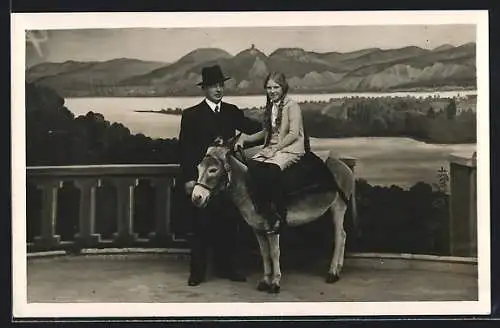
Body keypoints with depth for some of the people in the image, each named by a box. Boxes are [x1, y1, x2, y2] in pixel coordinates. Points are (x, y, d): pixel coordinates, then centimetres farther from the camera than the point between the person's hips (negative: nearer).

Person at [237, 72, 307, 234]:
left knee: (272, 169, -35)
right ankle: (265, 213, -20)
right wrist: (244, 140, 11)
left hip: (291, 149, -7)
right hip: (271, 148, 7)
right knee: (251, 165, -23)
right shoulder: (270, 107, 17)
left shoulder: (292, 106, -5)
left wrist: (275, 149, -19)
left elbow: (294, 134, -14)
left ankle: (280, 216, -22)